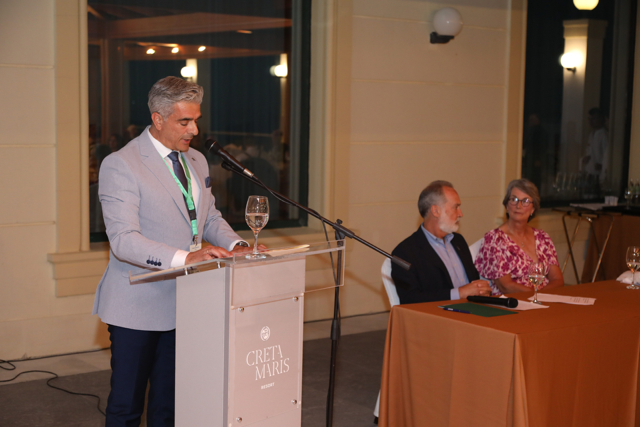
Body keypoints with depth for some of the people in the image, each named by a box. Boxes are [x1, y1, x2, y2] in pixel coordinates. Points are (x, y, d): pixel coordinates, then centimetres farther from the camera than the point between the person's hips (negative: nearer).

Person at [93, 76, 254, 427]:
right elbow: (123, 240, -22)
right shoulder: (120, 165, -14)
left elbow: (210, 218, 20)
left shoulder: (196, 161, 12)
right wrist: (184, 258, -34)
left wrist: (236, 246, -2)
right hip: (138, 307, -6)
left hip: (183, 304, 7)